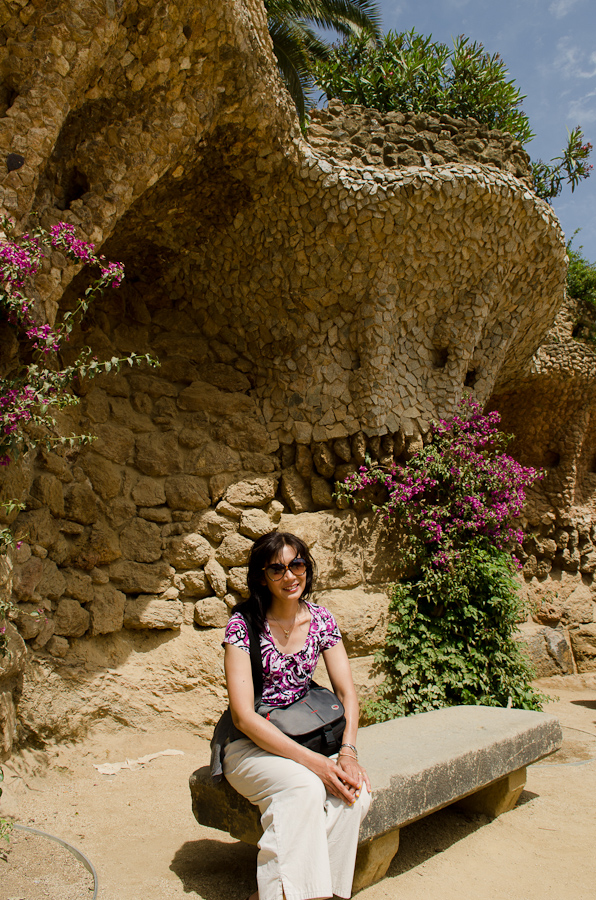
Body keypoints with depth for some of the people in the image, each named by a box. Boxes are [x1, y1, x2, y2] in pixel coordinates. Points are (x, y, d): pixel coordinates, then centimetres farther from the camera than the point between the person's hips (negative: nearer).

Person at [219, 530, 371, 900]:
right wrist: (313, 761, -25)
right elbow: (244, 715, -18)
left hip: (306, 739, 4)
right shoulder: (244, 625, -13)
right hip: (251, 745, -4)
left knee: (356, 791, -24)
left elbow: (347, 692, 2)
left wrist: (348, 751, -17)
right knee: (305, 787, -34)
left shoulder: (321, 620, 1)